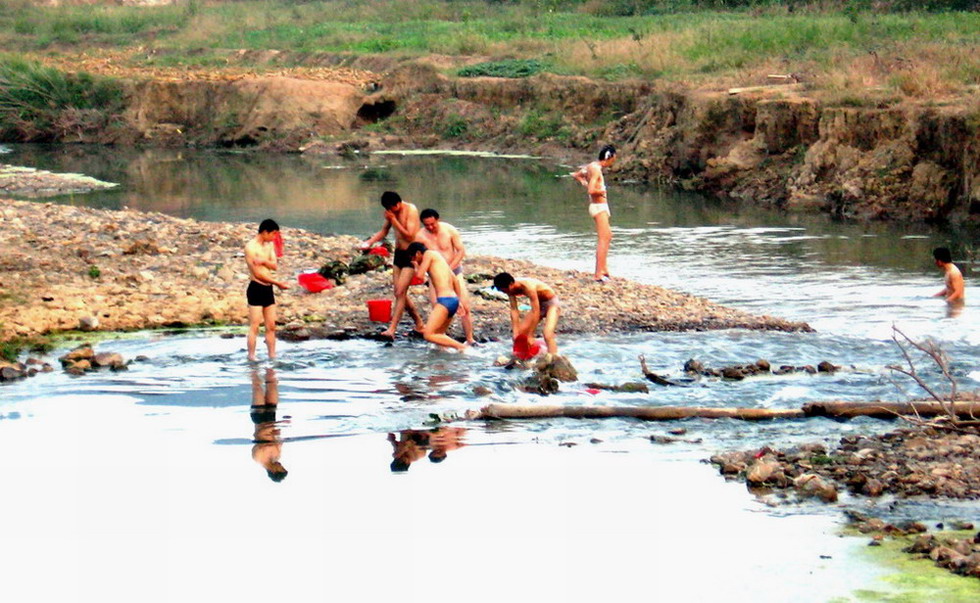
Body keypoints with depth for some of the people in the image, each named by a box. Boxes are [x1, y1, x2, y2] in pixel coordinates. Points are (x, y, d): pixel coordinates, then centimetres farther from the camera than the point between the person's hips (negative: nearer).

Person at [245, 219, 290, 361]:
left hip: (268, 289, 8)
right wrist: (278, 283, -14)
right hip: (256, 289, -8)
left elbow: (275, 265, 3)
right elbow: (257, 273, -16)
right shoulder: (251, 247, -13)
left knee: (271, 326, 9)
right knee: (254, 326, -7)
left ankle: (272, 356, 14)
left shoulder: (270, 245, 12)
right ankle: (251, 358, -5)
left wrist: (264, 261, -18)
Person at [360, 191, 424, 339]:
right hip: (398, 253, 8)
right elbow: (384, 231, 19)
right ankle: (419, 324, 20)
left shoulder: (411, 210, -16)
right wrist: (370, 242, 2)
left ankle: (392, 329, -16)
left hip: (410, 255, -8)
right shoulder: (392, 212, 6)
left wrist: (394, 220, -23)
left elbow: (410, 236, -22)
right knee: (399, 293, 7)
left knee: (400, 292, -13)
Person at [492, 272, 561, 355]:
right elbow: (514, 310, -9)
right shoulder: (511, 289, -12)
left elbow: (535, 312, -32)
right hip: (540, 304, 8)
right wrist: (516, 333, -15)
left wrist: (530, 335, -28)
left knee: (548, 335, -25)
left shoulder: (528, 287, -35)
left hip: (551, 303, -8)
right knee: (521, 331, 3)